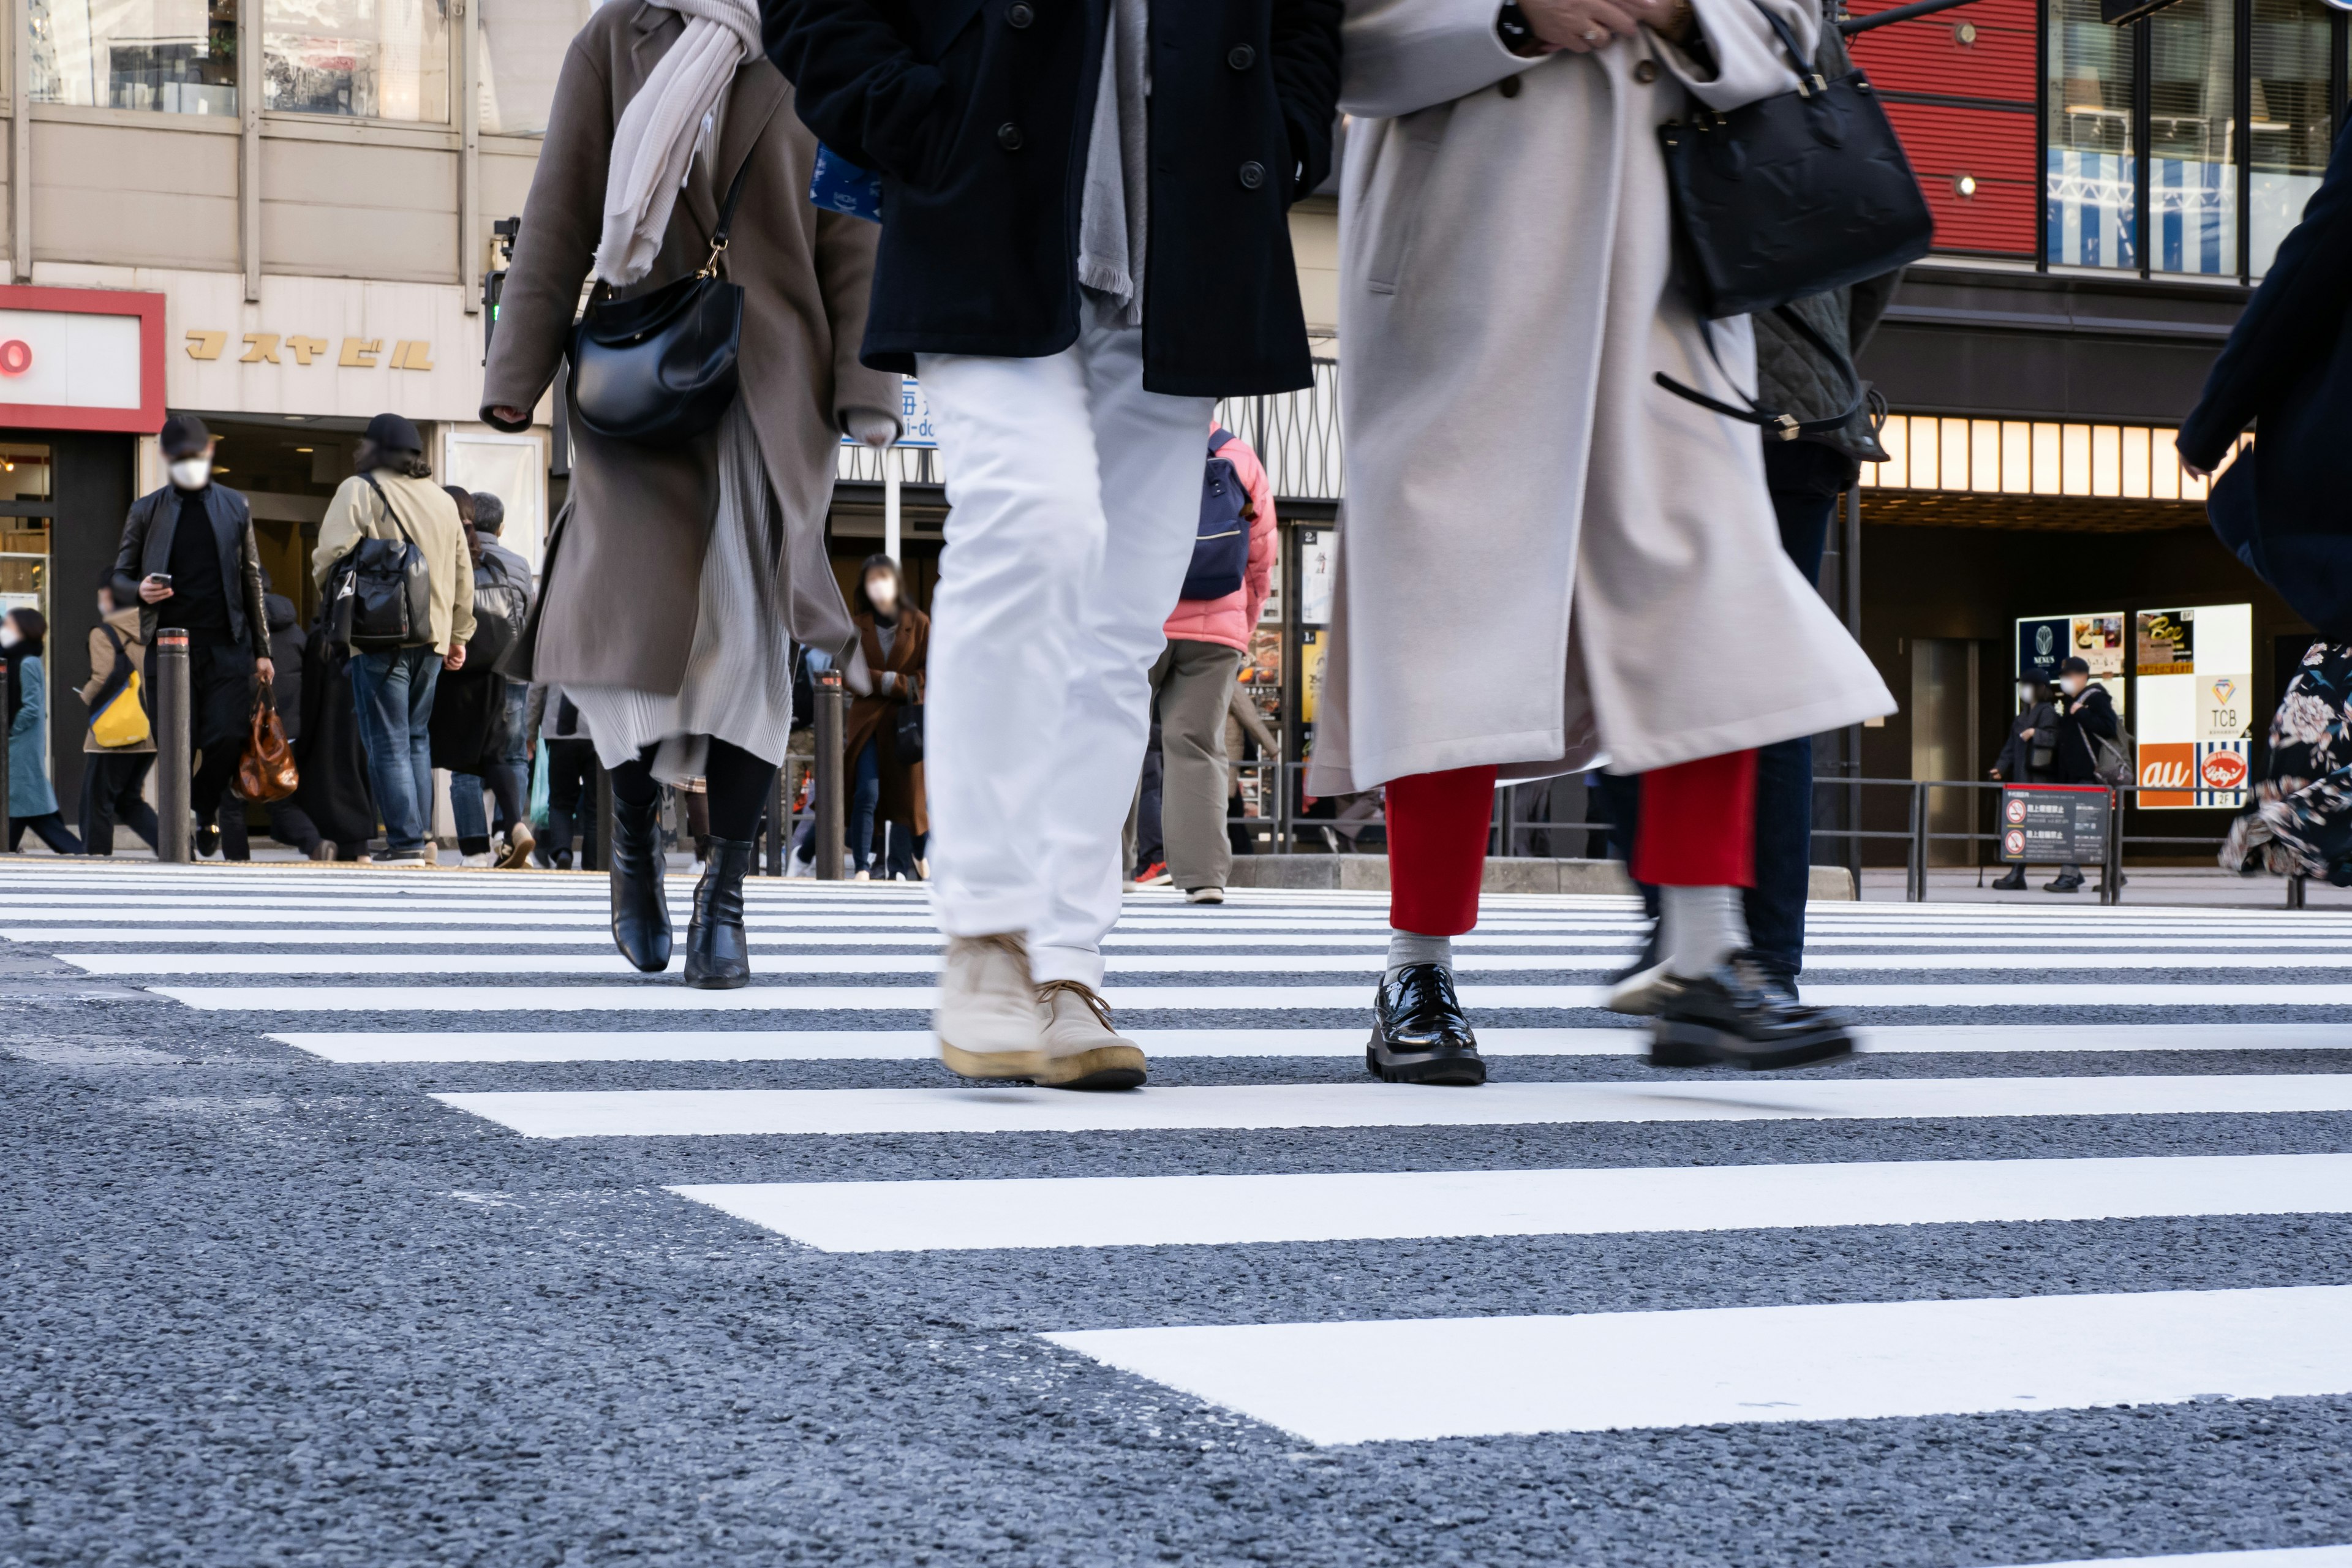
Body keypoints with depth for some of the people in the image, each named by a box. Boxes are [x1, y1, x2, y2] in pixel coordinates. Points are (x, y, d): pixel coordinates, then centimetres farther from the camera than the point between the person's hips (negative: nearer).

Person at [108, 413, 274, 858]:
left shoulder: (235, 507, 13)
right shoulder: (147, 511, 10)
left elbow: (252, 581, 15)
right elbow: (119, 578, 14)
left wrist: (262, 650, 11)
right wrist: (139, 590, -11)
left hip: (227, 646, 1)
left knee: (226, 739, -8)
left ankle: (206, 809, 18)